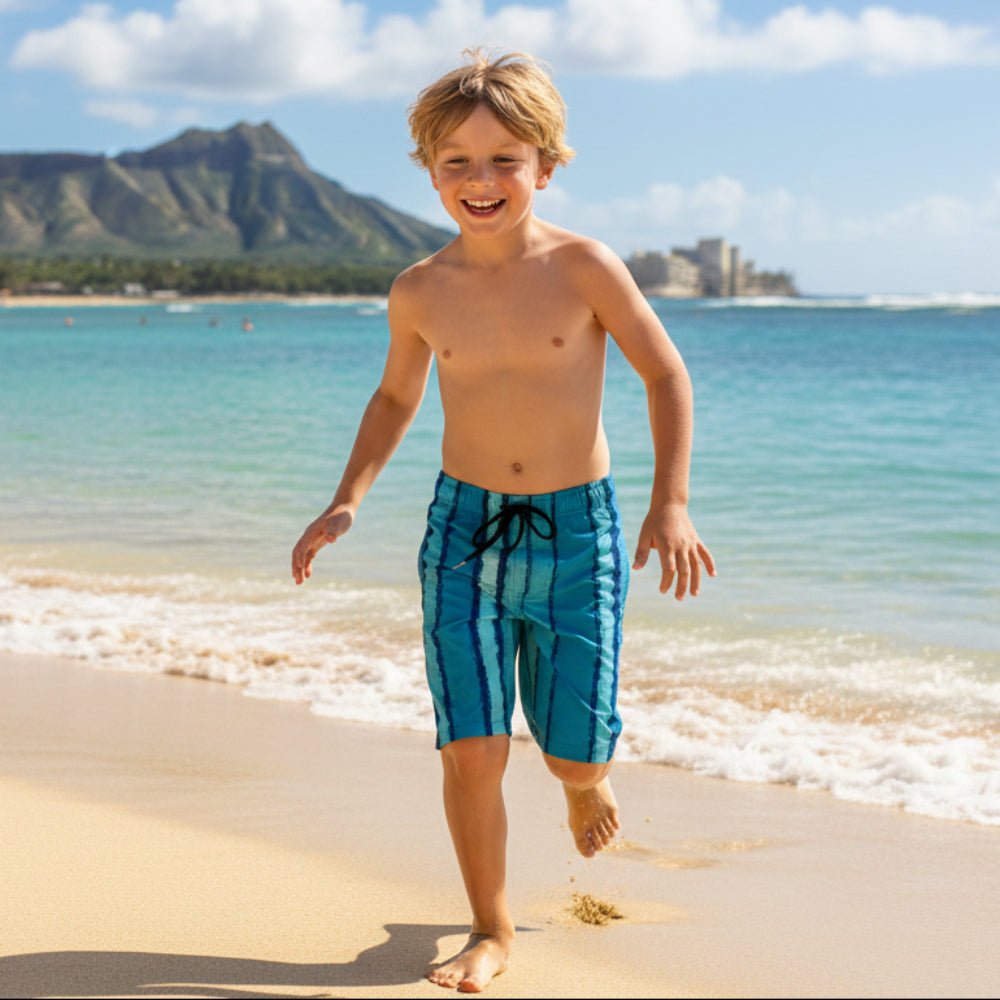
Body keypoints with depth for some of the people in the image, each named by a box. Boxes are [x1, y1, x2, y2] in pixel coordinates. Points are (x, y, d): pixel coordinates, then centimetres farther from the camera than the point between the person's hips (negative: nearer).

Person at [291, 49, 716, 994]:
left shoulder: (582, 267, -11)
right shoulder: (420, 292, -2)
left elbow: (666, 373, -1)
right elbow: (396, 398, 16)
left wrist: (671, 504, -7)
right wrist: (347, 501, 4)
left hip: (576, 532, -1)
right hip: (464, 531, 2)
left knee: (573, 756, 4)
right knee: (471, 751, -5)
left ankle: (587, 777, 44)